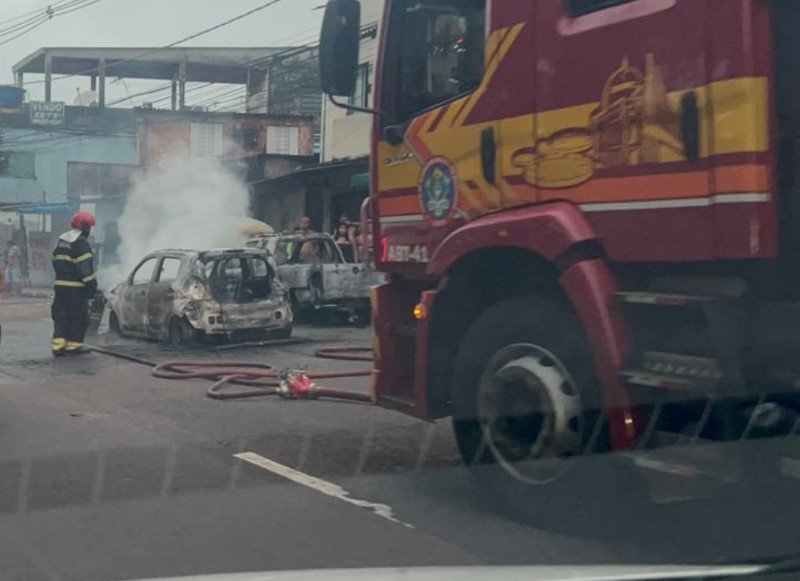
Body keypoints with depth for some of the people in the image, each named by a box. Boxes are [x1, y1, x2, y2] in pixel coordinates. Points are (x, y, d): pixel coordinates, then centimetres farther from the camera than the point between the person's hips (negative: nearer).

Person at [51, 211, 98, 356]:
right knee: (78, 316, 2)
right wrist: (92, 284, -16)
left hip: (60, 284, 8)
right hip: (76, 287, -8)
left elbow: (56, 261, 20)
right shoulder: (81, 243, -13)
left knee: (61, 315, 10)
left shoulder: (61, 240, 15)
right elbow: (85, 267, -19)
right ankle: (73, 345, 4)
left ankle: (58, 344, 5)